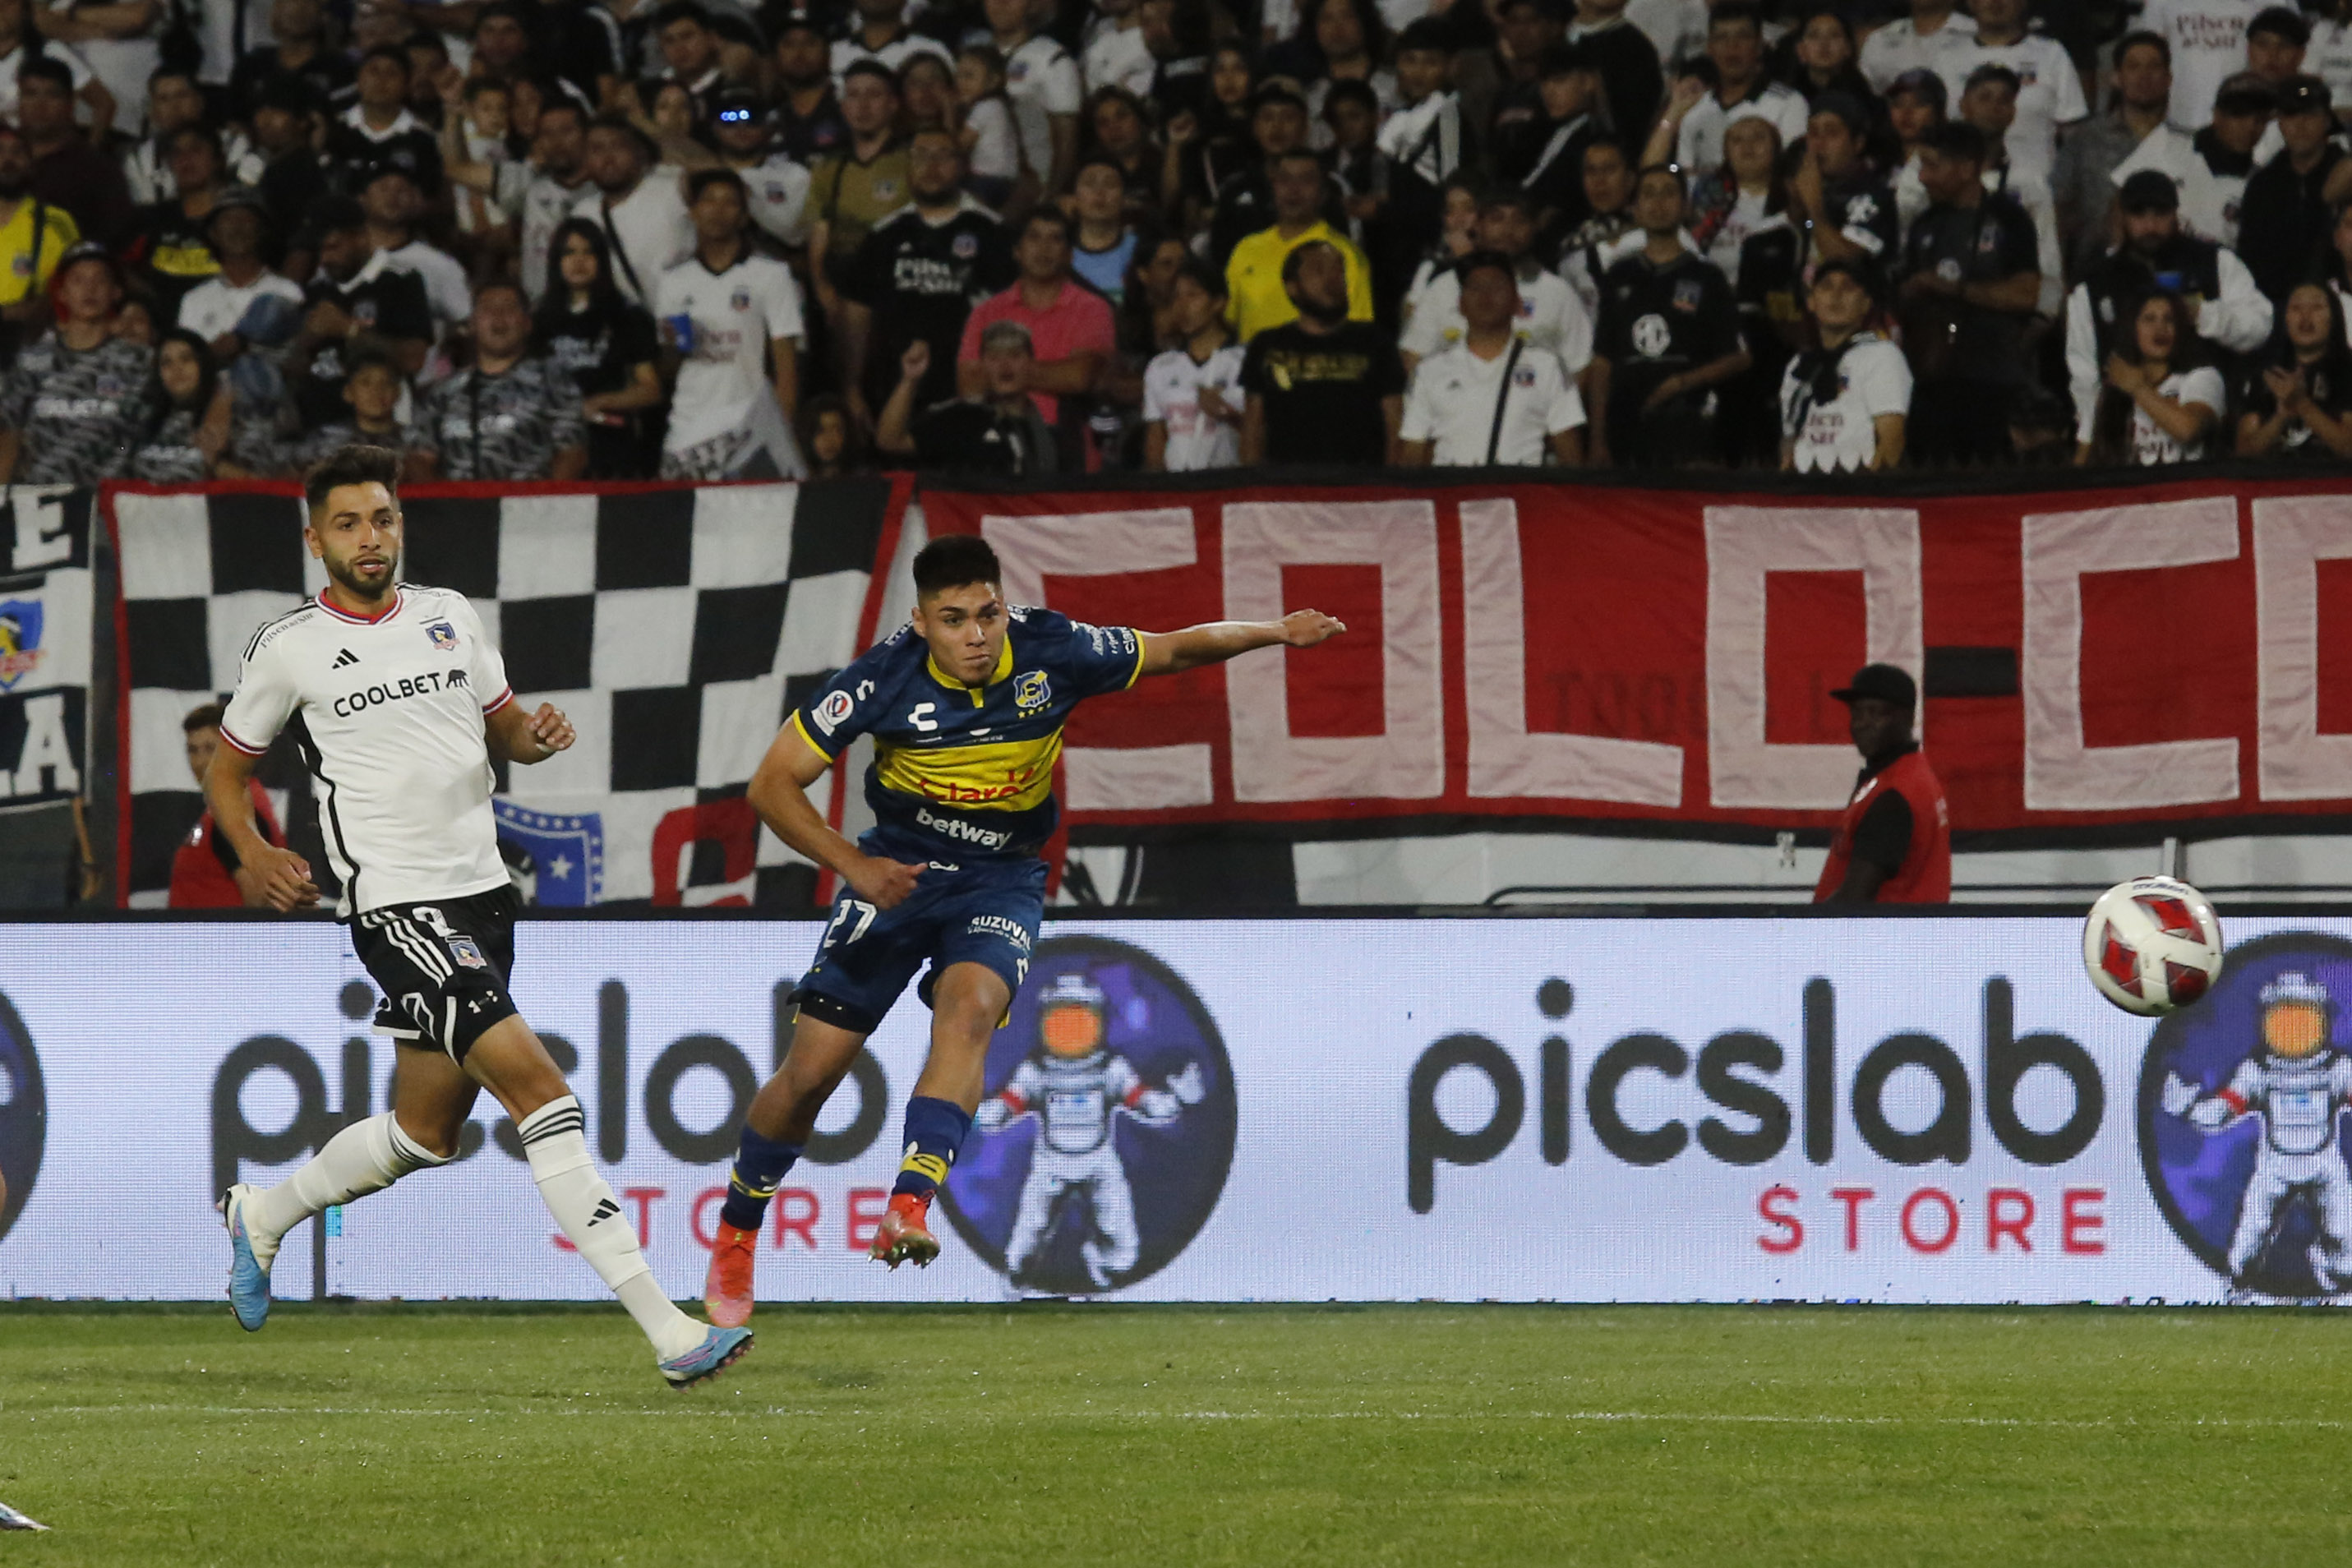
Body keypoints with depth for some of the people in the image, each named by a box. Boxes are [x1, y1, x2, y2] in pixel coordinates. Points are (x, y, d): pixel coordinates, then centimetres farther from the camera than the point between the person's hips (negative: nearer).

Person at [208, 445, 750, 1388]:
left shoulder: (448, 616, 11)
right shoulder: (290, 649, -1)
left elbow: (505, 731, 21)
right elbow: (227, 770, 10)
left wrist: (540, 735, -2)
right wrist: (255, 856, -8)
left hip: (480, 894, 7)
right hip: (397, 907, -7)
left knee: (426, 1133, 15)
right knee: (536, 1085, -19)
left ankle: (262, 1215, 42)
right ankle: (666, 1328, -24)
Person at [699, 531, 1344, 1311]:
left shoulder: (1053, 652, -16)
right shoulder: (884, 678, -19)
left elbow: (1176, 650, 0)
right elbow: (773, 784, -12)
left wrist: (1271, 632, -15)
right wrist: (853, 864, -23)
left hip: (1001, 879, 0)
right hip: (899, 871, 0)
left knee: (969, 1006, -32)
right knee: (809, 1073, -2)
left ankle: (908, 1210, -43)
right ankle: (735, 1234, 21)